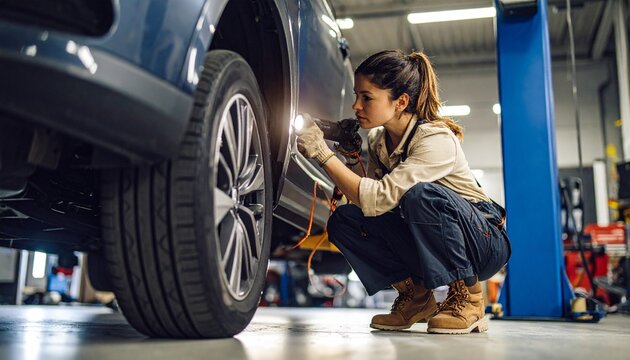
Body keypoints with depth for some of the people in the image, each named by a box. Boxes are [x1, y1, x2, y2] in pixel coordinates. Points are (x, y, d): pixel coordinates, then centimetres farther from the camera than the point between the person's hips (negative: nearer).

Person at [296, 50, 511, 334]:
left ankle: (467, 298, -17)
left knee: (421, 195, -37)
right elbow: (368, 199, -5)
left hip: (485, 239, -6)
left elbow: (377, 199, -35)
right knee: (343, 220, -14)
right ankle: (414, 293, 0)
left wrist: (323, 154, -33)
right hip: (425, 245, 6)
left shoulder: (437, 140, -25)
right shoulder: (377, 139, -2)